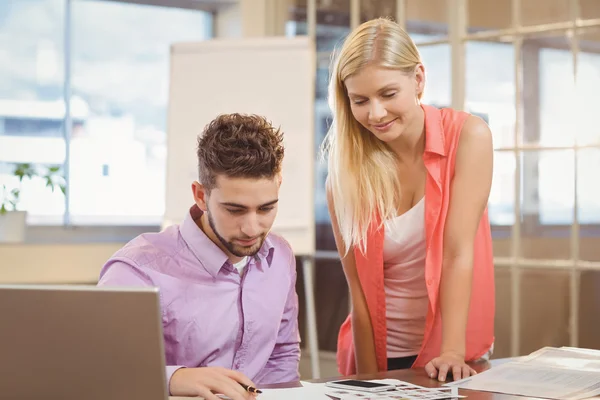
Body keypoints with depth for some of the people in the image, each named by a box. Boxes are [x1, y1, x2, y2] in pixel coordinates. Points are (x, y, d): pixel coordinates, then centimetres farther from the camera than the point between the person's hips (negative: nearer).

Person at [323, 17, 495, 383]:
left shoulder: (468, 137, -10)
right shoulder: (346, 175, -7)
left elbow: (459, 252, -17)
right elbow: (359, 290, -8)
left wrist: (452, 353, -24)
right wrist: (369, 382, -13)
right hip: (381, 353, 1)